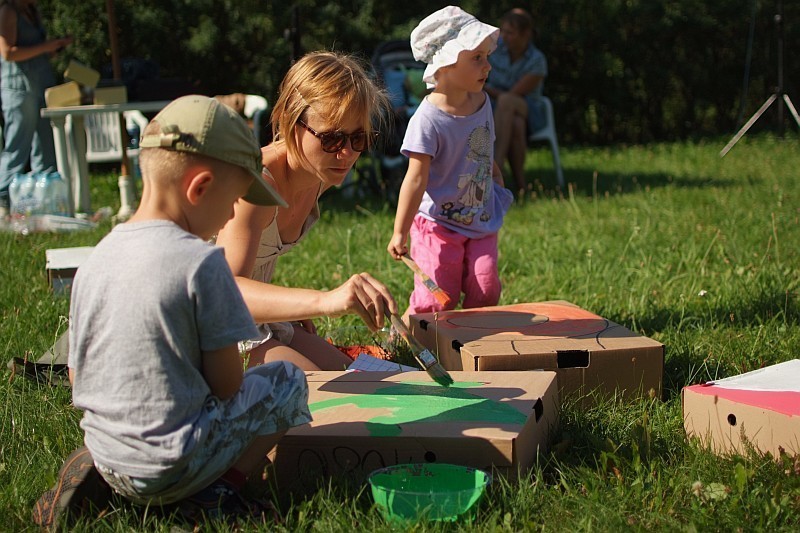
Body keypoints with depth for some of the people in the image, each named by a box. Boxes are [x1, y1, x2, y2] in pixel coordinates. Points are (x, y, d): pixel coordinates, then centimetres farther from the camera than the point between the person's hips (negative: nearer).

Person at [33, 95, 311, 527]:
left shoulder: (95, 260, 2)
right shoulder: (201, 262, -16)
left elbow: (77, 379, 10)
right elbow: (227, 386, -11)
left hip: (106, 459, 6)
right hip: (172, 467, -6)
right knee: (287, 380, 12)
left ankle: (93, 473, 14)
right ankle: (220, 488, -3)